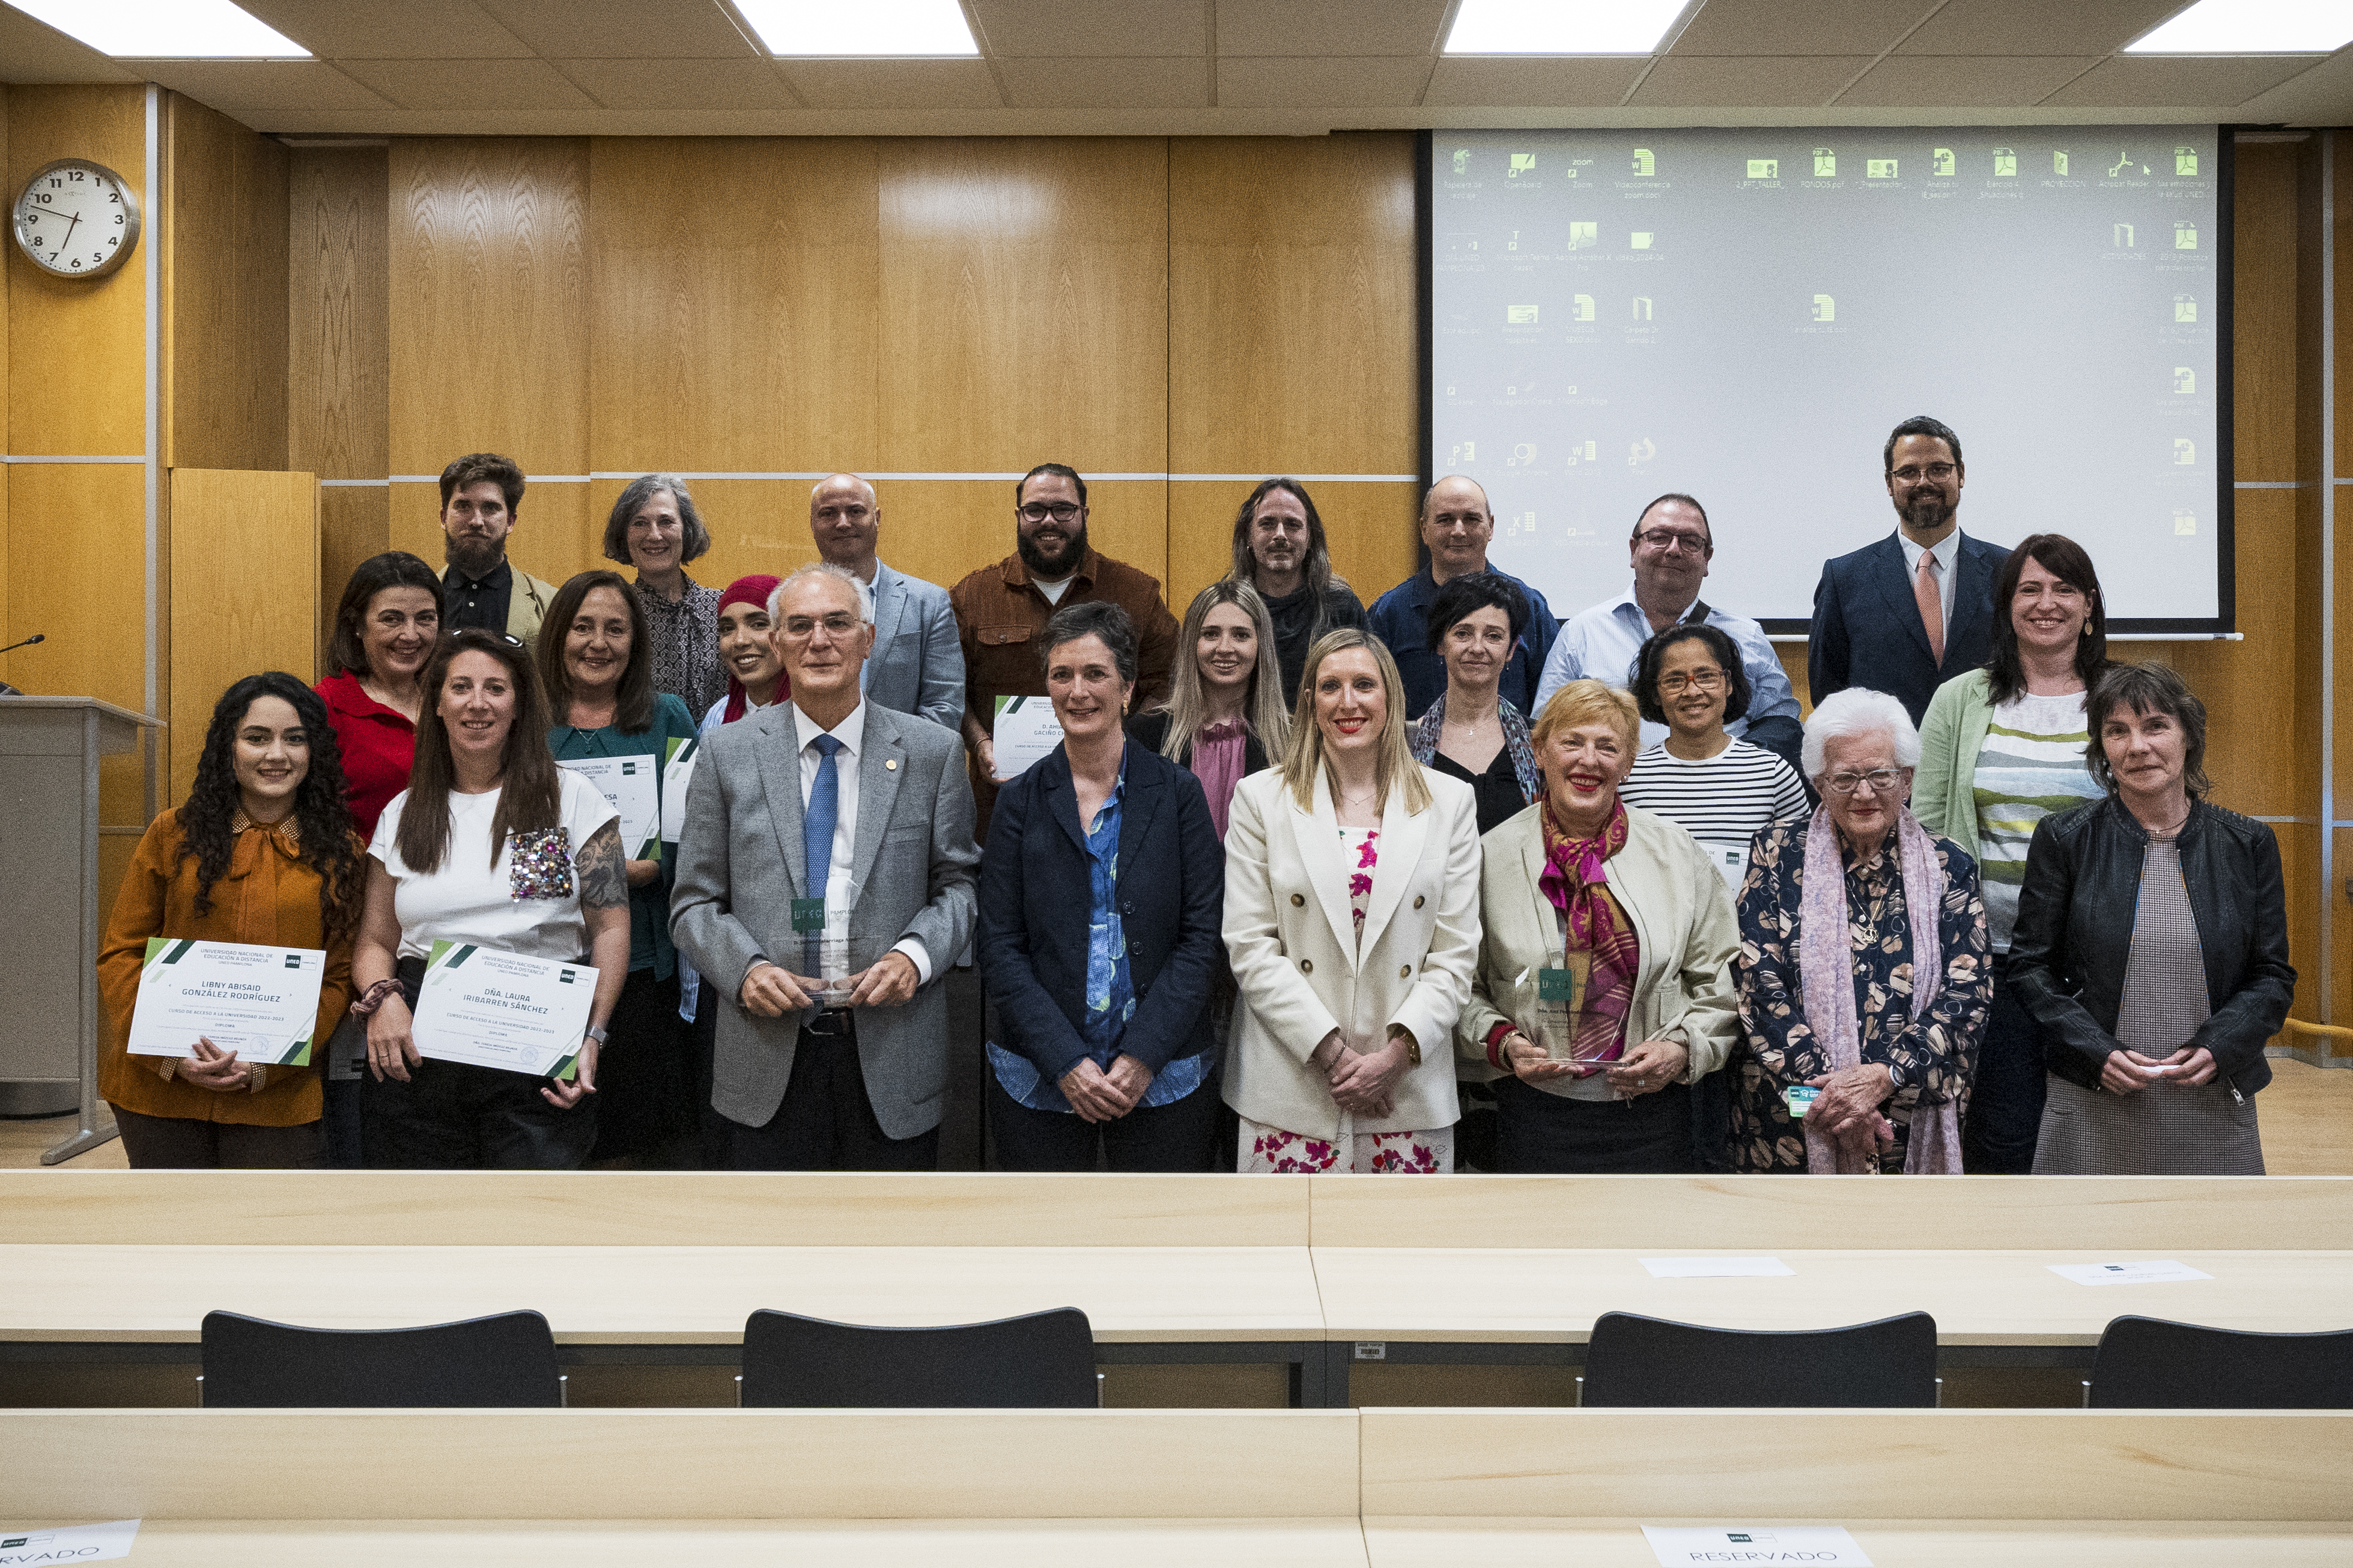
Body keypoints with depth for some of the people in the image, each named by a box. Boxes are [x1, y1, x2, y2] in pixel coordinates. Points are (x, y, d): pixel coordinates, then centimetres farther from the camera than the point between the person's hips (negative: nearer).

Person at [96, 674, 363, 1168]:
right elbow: (120, 953, 4)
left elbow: (339, 977, 1)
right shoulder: (175, 835, 3)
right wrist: (171, 1052, -10)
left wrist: (265, 1064, -12)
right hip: (159, 1087, 1)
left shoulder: (339, 853, 3)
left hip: (279, 1097, -1)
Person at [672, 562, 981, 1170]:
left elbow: (959, 884, 6)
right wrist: (744, 968, -12)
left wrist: (915, 954, -12)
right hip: (768, 1062, 0)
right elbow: (695, 903, 6)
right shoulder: (727, 755, 4)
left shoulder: (930, 753, 3)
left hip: (894, 1057, 0)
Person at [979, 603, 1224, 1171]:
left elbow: (1203, 936, -3)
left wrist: (1143, 1056, -12)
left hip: (1163, 1080, 0)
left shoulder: (1178, 793, 1)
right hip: (1040, 1081, 1)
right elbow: (1001, 950, -1)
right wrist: (1066, 1063, -12)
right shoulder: (1020, 801, 3)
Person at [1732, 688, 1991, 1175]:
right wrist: (1830, 1088, -17)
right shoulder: (1779, 853, 1)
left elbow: (1968, 993, -5)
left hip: (1911, 1127, 1)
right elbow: (1758, 981, -7)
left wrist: (1884, 1076, -18)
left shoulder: (1948, 868, 3)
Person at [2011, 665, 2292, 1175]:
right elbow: (2031, 967, 1)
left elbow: (2274, 975, 7)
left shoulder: (2248, 844, 5)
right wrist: (2096, 1052, -12)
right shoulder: (2063, 839, 0)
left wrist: (2218, 1048, -10)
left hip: (2214, 1102, 1)